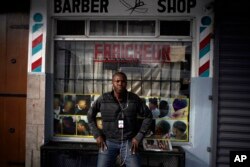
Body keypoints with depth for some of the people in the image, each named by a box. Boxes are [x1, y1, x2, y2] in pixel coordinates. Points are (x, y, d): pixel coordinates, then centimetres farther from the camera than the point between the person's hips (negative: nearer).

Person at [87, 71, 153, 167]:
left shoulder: (134, 99, -5)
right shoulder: (103, 99, -4)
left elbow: (148, 116, 3)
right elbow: (90, 115, 10)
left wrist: (139, 137, -2)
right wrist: (97, 135, 2)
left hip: (129, 142, 0)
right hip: (108, 142, 1)